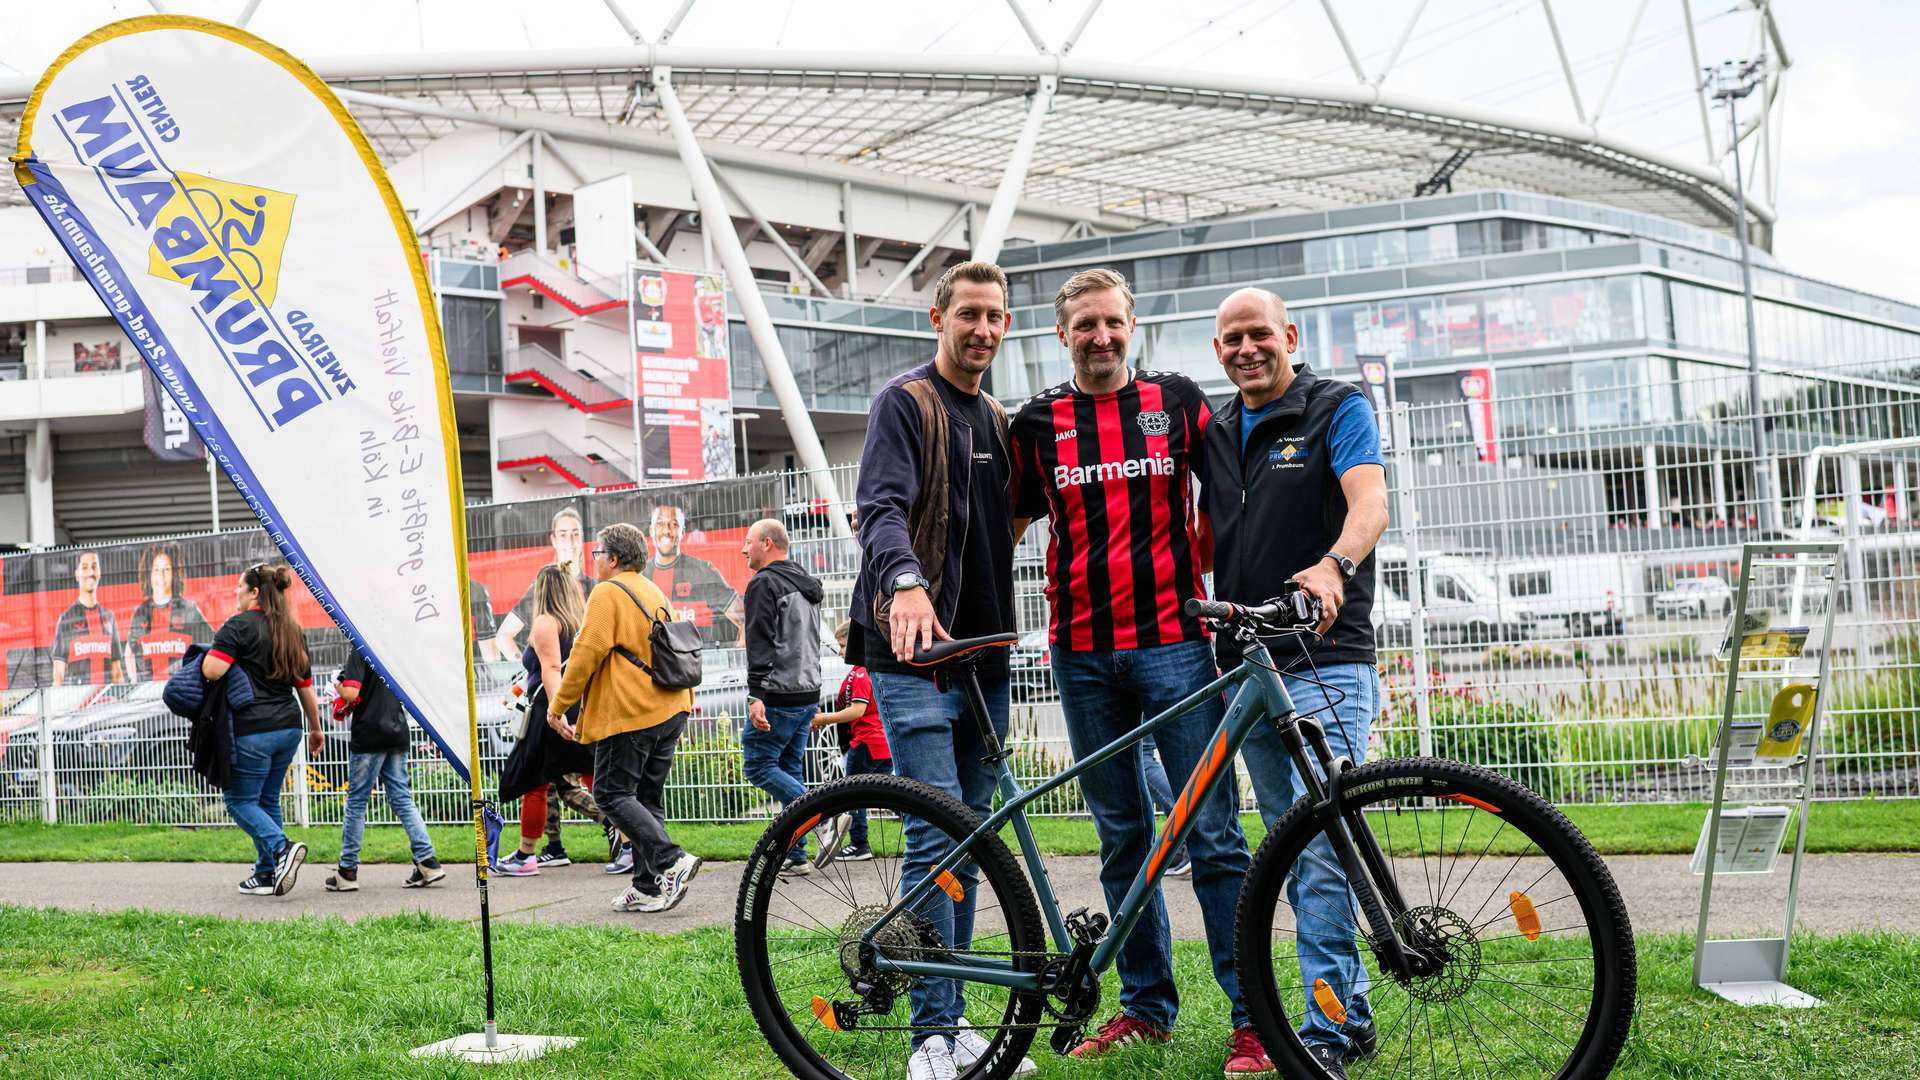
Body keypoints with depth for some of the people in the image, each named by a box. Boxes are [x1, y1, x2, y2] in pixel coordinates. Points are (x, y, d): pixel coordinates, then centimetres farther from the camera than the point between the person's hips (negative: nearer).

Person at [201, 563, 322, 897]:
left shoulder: (239, 626, -9)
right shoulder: (292, 631, 13)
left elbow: (211, 671, -20)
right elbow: (306, 687, 18)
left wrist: (211, 653, 3)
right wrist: (315, 729, 27)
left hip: (253, 730, -7)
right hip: (289, 728, 7)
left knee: (240, 800, 3)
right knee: (268, 800, 16)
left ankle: (282, 848, -17)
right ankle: (267, 875, 15)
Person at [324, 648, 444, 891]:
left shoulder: (359, 652, -11)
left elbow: (351, 693, -21)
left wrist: (339, 686, 2)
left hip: (369, 733, -6)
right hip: (397, 732, 6)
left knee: (357, 801, 3)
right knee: (401, 798, 8)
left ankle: (347, 871, 8)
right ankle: (428, 861, -1)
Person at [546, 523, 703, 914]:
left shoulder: (608, 593, -8)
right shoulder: (654, 593, 19)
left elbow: (586, 653, -14)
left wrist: (558, 704, -5)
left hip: (630, 714, -9)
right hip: (670, 710, 9)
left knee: (613, 792, -4)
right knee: (647, 797, 10)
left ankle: (671, 861, -18)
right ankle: (648, 888, 8)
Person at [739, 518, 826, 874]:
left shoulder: (764, 583, -10)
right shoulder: (807, 584, 19)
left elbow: (759, 643, -20)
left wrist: (757, 695, -24)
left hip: (778, 697, -9)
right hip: (808, 694, 9)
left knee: (759, 765, -3)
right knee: (791, 769, 11)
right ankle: (796, 855, 9)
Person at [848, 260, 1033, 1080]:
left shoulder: (997, 420, 20)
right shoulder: (906, 402, -5)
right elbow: (883, 508, -20)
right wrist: (905, 582, -40)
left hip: (983, 655, 8)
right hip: (914, 652, -8)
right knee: (936, 840, -11)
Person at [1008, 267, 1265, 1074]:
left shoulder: (1177, 401, 5)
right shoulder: (1036, 423, 8)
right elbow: (1008, 524, 15)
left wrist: (1200, 562, 0)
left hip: (1174, 642, -2)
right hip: (1083, 653, 2)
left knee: (1213, 834, -5)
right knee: (1122, 838, 9)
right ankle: (1146, 1007, 19)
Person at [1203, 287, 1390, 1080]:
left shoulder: (1338, 409, 0)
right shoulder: (1215, 434, 17)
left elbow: (1369, 500, -16)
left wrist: (1333, 565, -36)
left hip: (1326, 663, -6)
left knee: (1320, 850, -14)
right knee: (1293, 853, 9)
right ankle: (1352, 1012, 19)